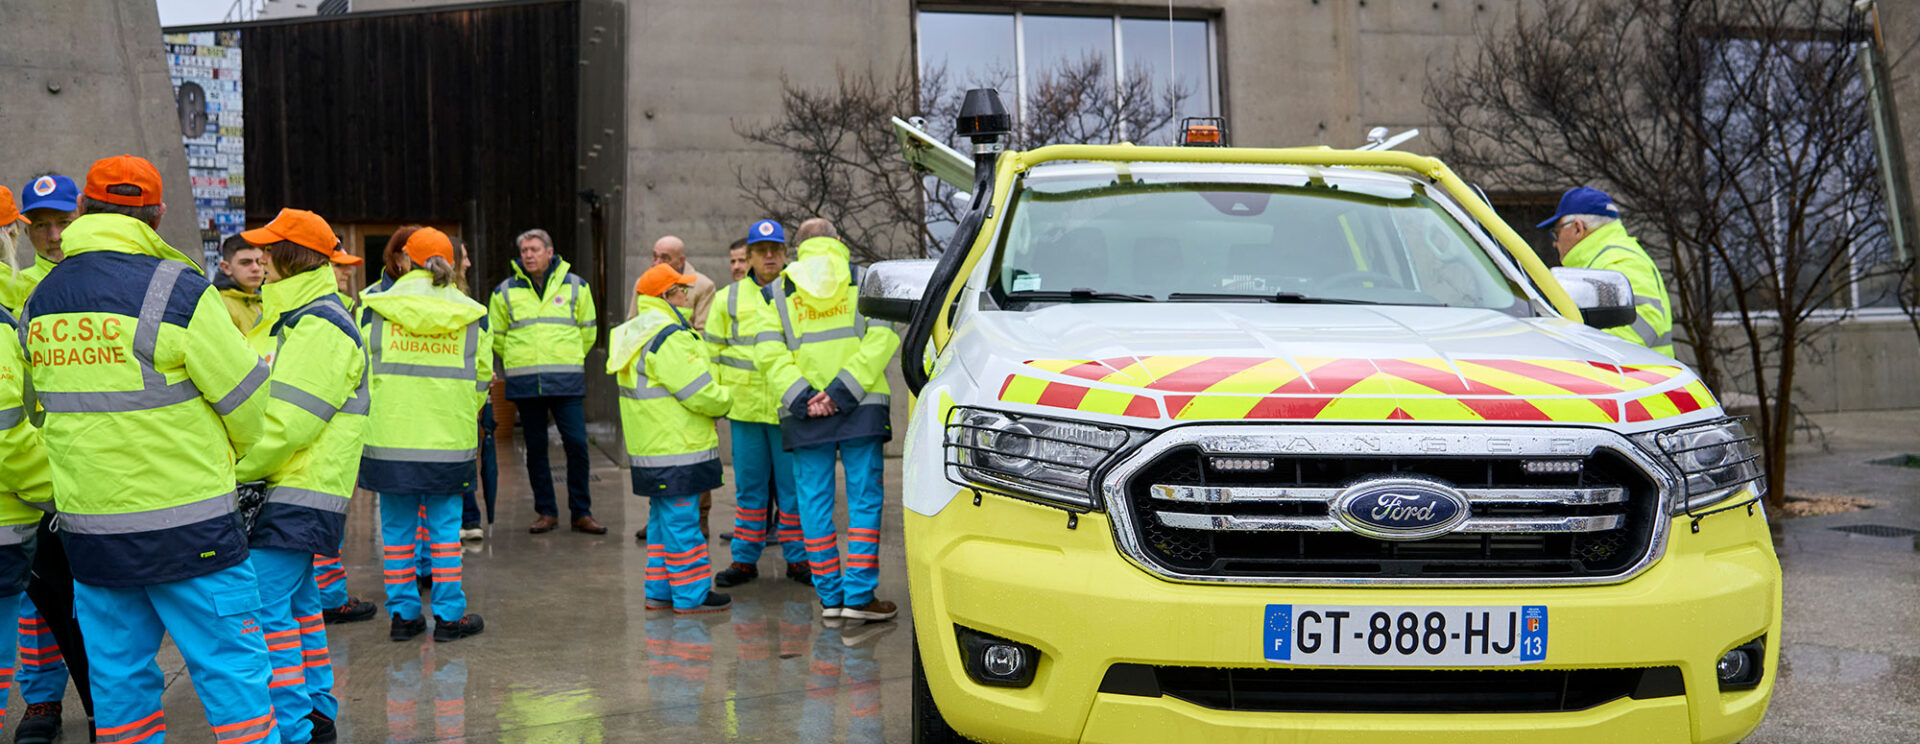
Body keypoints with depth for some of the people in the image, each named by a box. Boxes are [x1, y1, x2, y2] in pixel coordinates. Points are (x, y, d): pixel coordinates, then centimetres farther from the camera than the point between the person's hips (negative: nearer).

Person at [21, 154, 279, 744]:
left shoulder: (40, 302, 6)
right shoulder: (176, 291, -15)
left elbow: (46, 405, 13)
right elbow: (244, 397, -8)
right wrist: (230, 452, 12)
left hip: (88, 526, 6)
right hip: (186, 526, -6)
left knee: (119, 676, 14)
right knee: (231, 671, 1)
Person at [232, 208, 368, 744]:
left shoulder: (319, 326, -15)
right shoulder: (304, 319, 19)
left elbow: (286, 423, -21)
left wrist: (234, 472, -12)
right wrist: (242, 469, 11)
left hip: (296, 497, -11)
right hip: (297, 493, 11)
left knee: (265, 611, -11)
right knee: (297, 604, 16)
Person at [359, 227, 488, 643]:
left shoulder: (376, 310, -1)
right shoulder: (472, 315, 2)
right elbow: (480, 380, 6)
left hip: (390, 439, 0)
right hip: (450, 441, 0)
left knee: (397, 528, 10)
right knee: (445, 527, 8)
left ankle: (403, 613, 15)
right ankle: (449, 616, 10)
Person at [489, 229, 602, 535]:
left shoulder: (575, 286, 5)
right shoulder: (505, 292, 6)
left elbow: (588, 330, 16)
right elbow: (497, 336, 18)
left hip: (566, 381, -1)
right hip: (524, 383, 1)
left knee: (577, 444, -6)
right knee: (536, 449, 5)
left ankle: (581, 512, 4)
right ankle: (546, 512, 15)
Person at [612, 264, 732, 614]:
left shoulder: (638, 333, 14)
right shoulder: (668, 337, -20)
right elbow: (698, 391, -20)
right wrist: (726, 402, -1)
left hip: (651, 450, 10)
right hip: (676, 451, -10)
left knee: (662, 519, 17)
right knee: (682, 520, -3)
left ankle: (659, 591, 23)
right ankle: (691, 595, 5)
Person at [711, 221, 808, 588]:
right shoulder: (729, 298, 11)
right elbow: (712, 351, 14)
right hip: (744, 403, 1)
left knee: (793, 484, 3)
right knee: (749, 485, 8)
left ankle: (798, 558, 13)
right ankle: (745, 558, 17)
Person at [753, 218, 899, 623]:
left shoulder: (775, 292, 11)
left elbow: (770, 353, -2)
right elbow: (882, 337, -7)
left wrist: (801, 399, -9)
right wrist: (843, 391, -12)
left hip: (804, 414, 1)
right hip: (862, 409, -1)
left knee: (815, 502, 8)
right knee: (865, 499, 3)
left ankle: (829, 596, 11)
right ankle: (858, 595, -1)